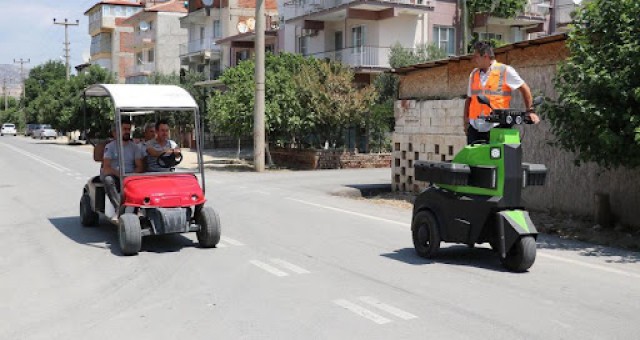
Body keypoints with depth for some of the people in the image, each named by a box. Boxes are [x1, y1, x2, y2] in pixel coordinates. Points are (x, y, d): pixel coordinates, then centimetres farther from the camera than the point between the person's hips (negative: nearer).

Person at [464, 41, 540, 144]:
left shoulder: (505, 71, 0)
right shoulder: (474, 74, 16)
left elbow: (524, 89, 3)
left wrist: (530, 111, -2)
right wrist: (466, 121, 12)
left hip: (496, 127, -5)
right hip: (475, 128, 5)